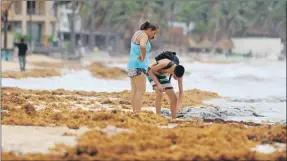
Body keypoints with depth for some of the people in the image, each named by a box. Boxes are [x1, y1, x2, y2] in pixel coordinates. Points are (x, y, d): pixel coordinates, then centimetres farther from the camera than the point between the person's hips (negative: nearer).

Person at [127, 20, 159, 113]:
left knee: (134, 90, 6)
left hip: (132, 66, 10)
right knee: (141, 90, -10)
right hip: (138, 66, -10)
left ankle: (134, 112, 5)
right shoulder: (144, 35, -15)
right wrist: (143, 57, -21)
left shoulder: (137, 34, 16)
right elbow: (142, 46, -36)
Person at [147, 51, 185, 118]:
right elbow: (150, 71, -26)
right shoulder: (165, 63, -40)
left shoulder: (178, 72, -23)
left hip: (162, 75, 5)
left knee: (174, 98, -3)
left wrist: (179, 105, -22)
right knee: (159, 93, -29)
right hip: (152, 73, -5)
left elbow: (181, 91, -15)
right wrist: (158, 84, -34)